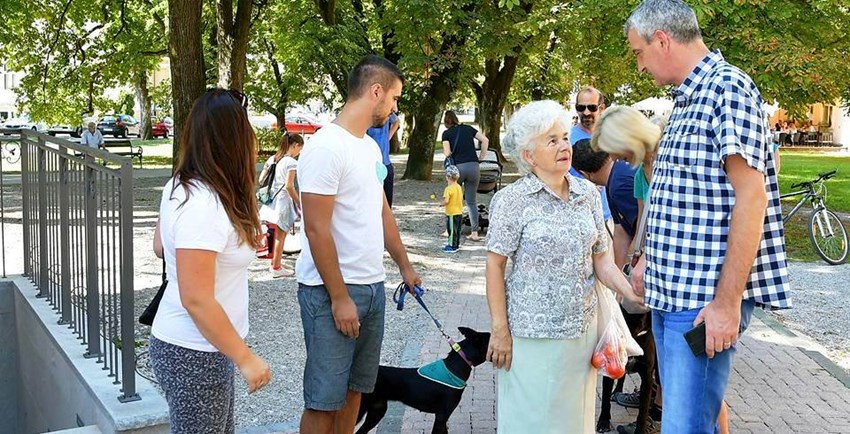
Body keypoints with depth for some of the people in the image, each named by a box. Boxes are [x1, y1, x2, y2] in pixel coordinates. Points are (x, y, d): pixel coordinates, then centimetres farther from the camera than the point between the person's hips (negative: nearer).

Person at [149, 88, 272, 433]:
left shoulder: (179, 187, 1)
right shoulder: (204, 206, -27)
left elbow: (160, 247, 17)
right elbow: (196, 299, -28)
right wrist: (246, 359, -21)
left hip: (190, 344, 9)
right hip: (194, 354, -9)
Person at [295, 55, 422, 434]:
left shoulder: (370, 146, 11)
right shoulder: (327, 147, -16)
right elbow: (317, 231, -19)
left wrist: (404, 265, 24)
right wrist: (339, 298, -18)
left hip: (372, 287, 9)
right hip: (332, 293, -8)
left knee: (354, 389, 17)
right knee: (324, 399, 1)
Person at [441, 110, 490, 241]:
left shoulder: (447, 133, 3)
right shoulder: (468, 129, 13)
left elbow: (447, 153, -7)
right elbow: (485, 140, 4)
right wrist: (482, 156, 12)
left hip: (457, 167, -2)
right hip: (473, 166, 3)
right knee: (472, 202, 8)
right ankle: (475, 233, 5)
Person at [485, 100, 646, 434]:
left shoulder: (588, 193, 5)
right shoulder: (513, 200, -9)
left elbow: (600, 257, 9)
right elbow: (495, 265, -9)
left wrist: (629, 293, -6)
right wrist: (500, 329, -12)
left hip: (582, 328, 4)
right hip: (532, 332, -4)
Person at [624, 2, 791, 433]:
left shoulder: (727, 87, -13)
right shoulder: (686, 99, 16)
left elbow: (751, 197, -19)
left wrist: (727, 302, -22)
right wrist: (649, 260, 23)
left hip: (705, 298, -9)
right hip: (670, 289, 9)